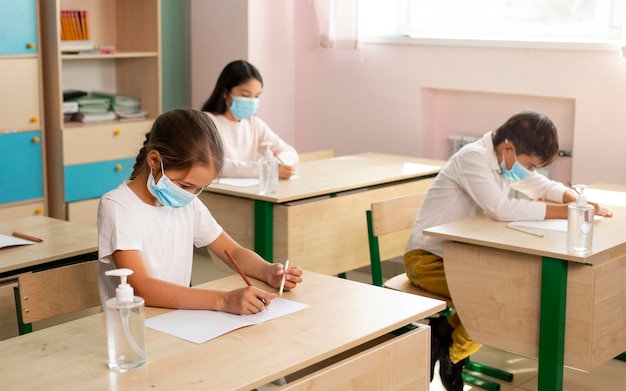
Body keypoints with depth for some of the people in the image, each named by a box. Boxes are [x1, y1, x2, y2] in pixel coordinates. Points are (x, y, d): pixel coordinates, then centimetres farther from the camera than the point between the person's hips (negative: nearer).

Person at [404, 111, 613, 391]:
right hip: (427, 259, -9)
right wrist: (566, 211, -33)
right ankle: (452, 355, 2)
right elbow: (502, 209, -35)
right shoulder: (473, 157, -23)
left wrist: (578, 200, -11)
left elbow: (544, 186, 11)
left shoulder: (506, 159, 3)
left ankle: (443, 335, 8)